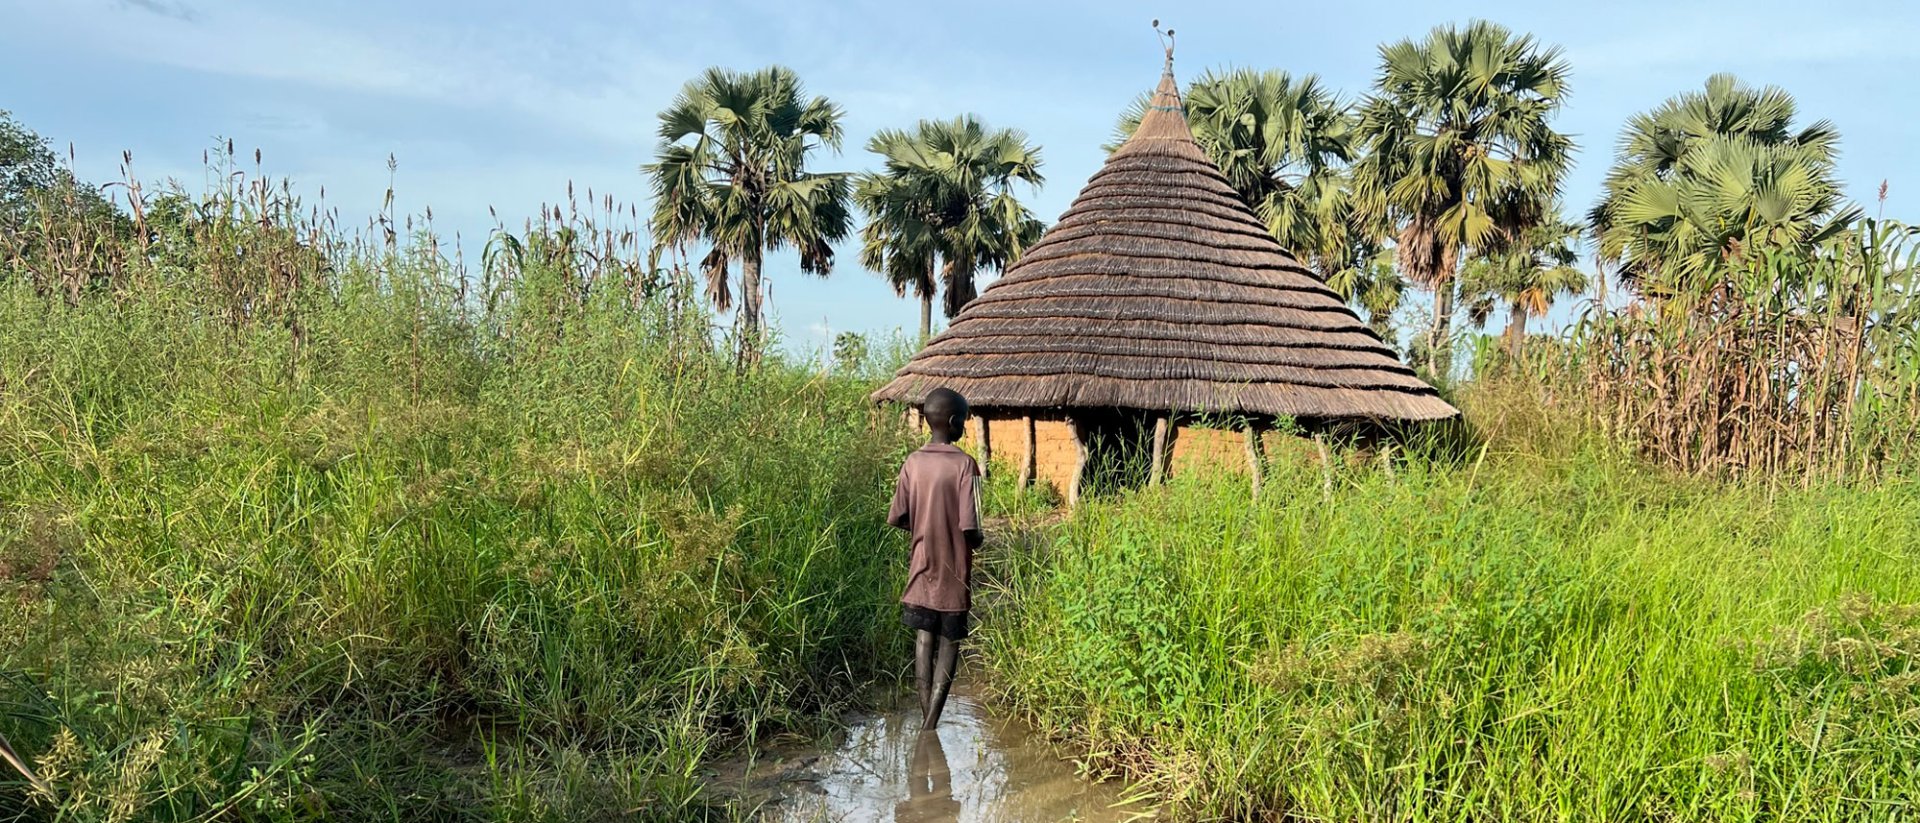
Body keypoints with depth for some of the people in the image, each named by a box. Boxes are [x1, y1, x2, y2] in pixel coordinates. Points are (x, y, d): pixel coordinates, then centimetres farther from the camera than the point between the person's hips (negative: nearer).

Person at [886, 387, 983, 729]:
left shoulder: (913, 462, -2)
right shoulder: (964, 464, -15)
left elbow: (897, 518, 0)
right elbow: (969, 527, -20)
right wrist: (976, 541, 2)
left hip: (922, 566, 4)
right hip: (954, 572, -4)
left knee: (924, 636, 16)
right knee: (949, 643, 7)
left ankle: (926, 716, 13)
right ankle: (931, 722, 0)